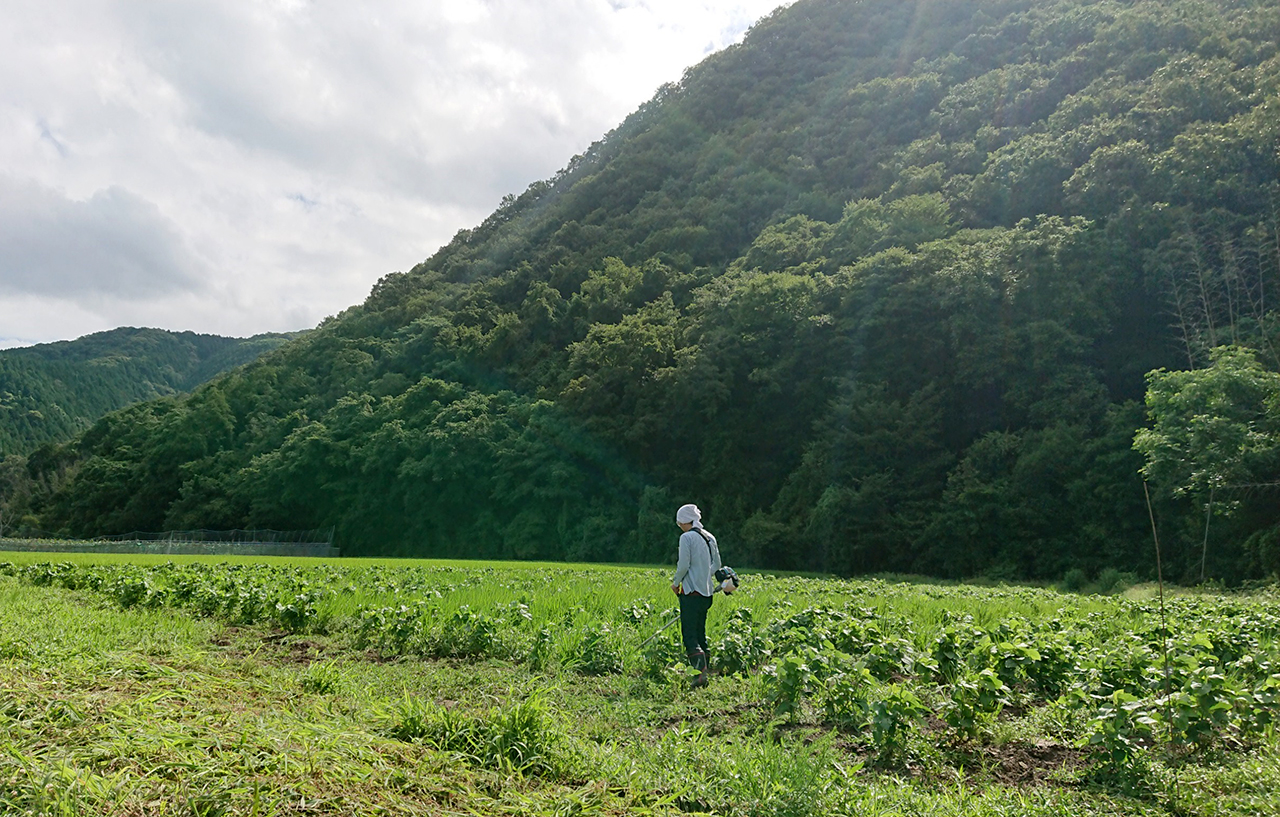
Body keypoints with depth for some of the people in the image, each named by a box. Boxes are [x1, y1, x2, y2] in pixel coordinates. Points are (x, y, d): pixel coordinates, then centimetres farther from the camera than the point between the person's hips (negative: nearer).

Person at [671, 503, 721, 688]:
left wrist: (676, 582, 2)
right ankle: (706, 669, 17)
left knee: (690, 635, -7)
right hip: (707, 592, 8)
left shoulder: (687, 537, -11)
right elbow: (717, 565, 15)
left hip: (692, 591, -8)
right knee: (701, 633, 16)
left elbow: (684, 565, -14)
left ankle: (701, 671, -21)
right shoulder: (709, 537, 11)